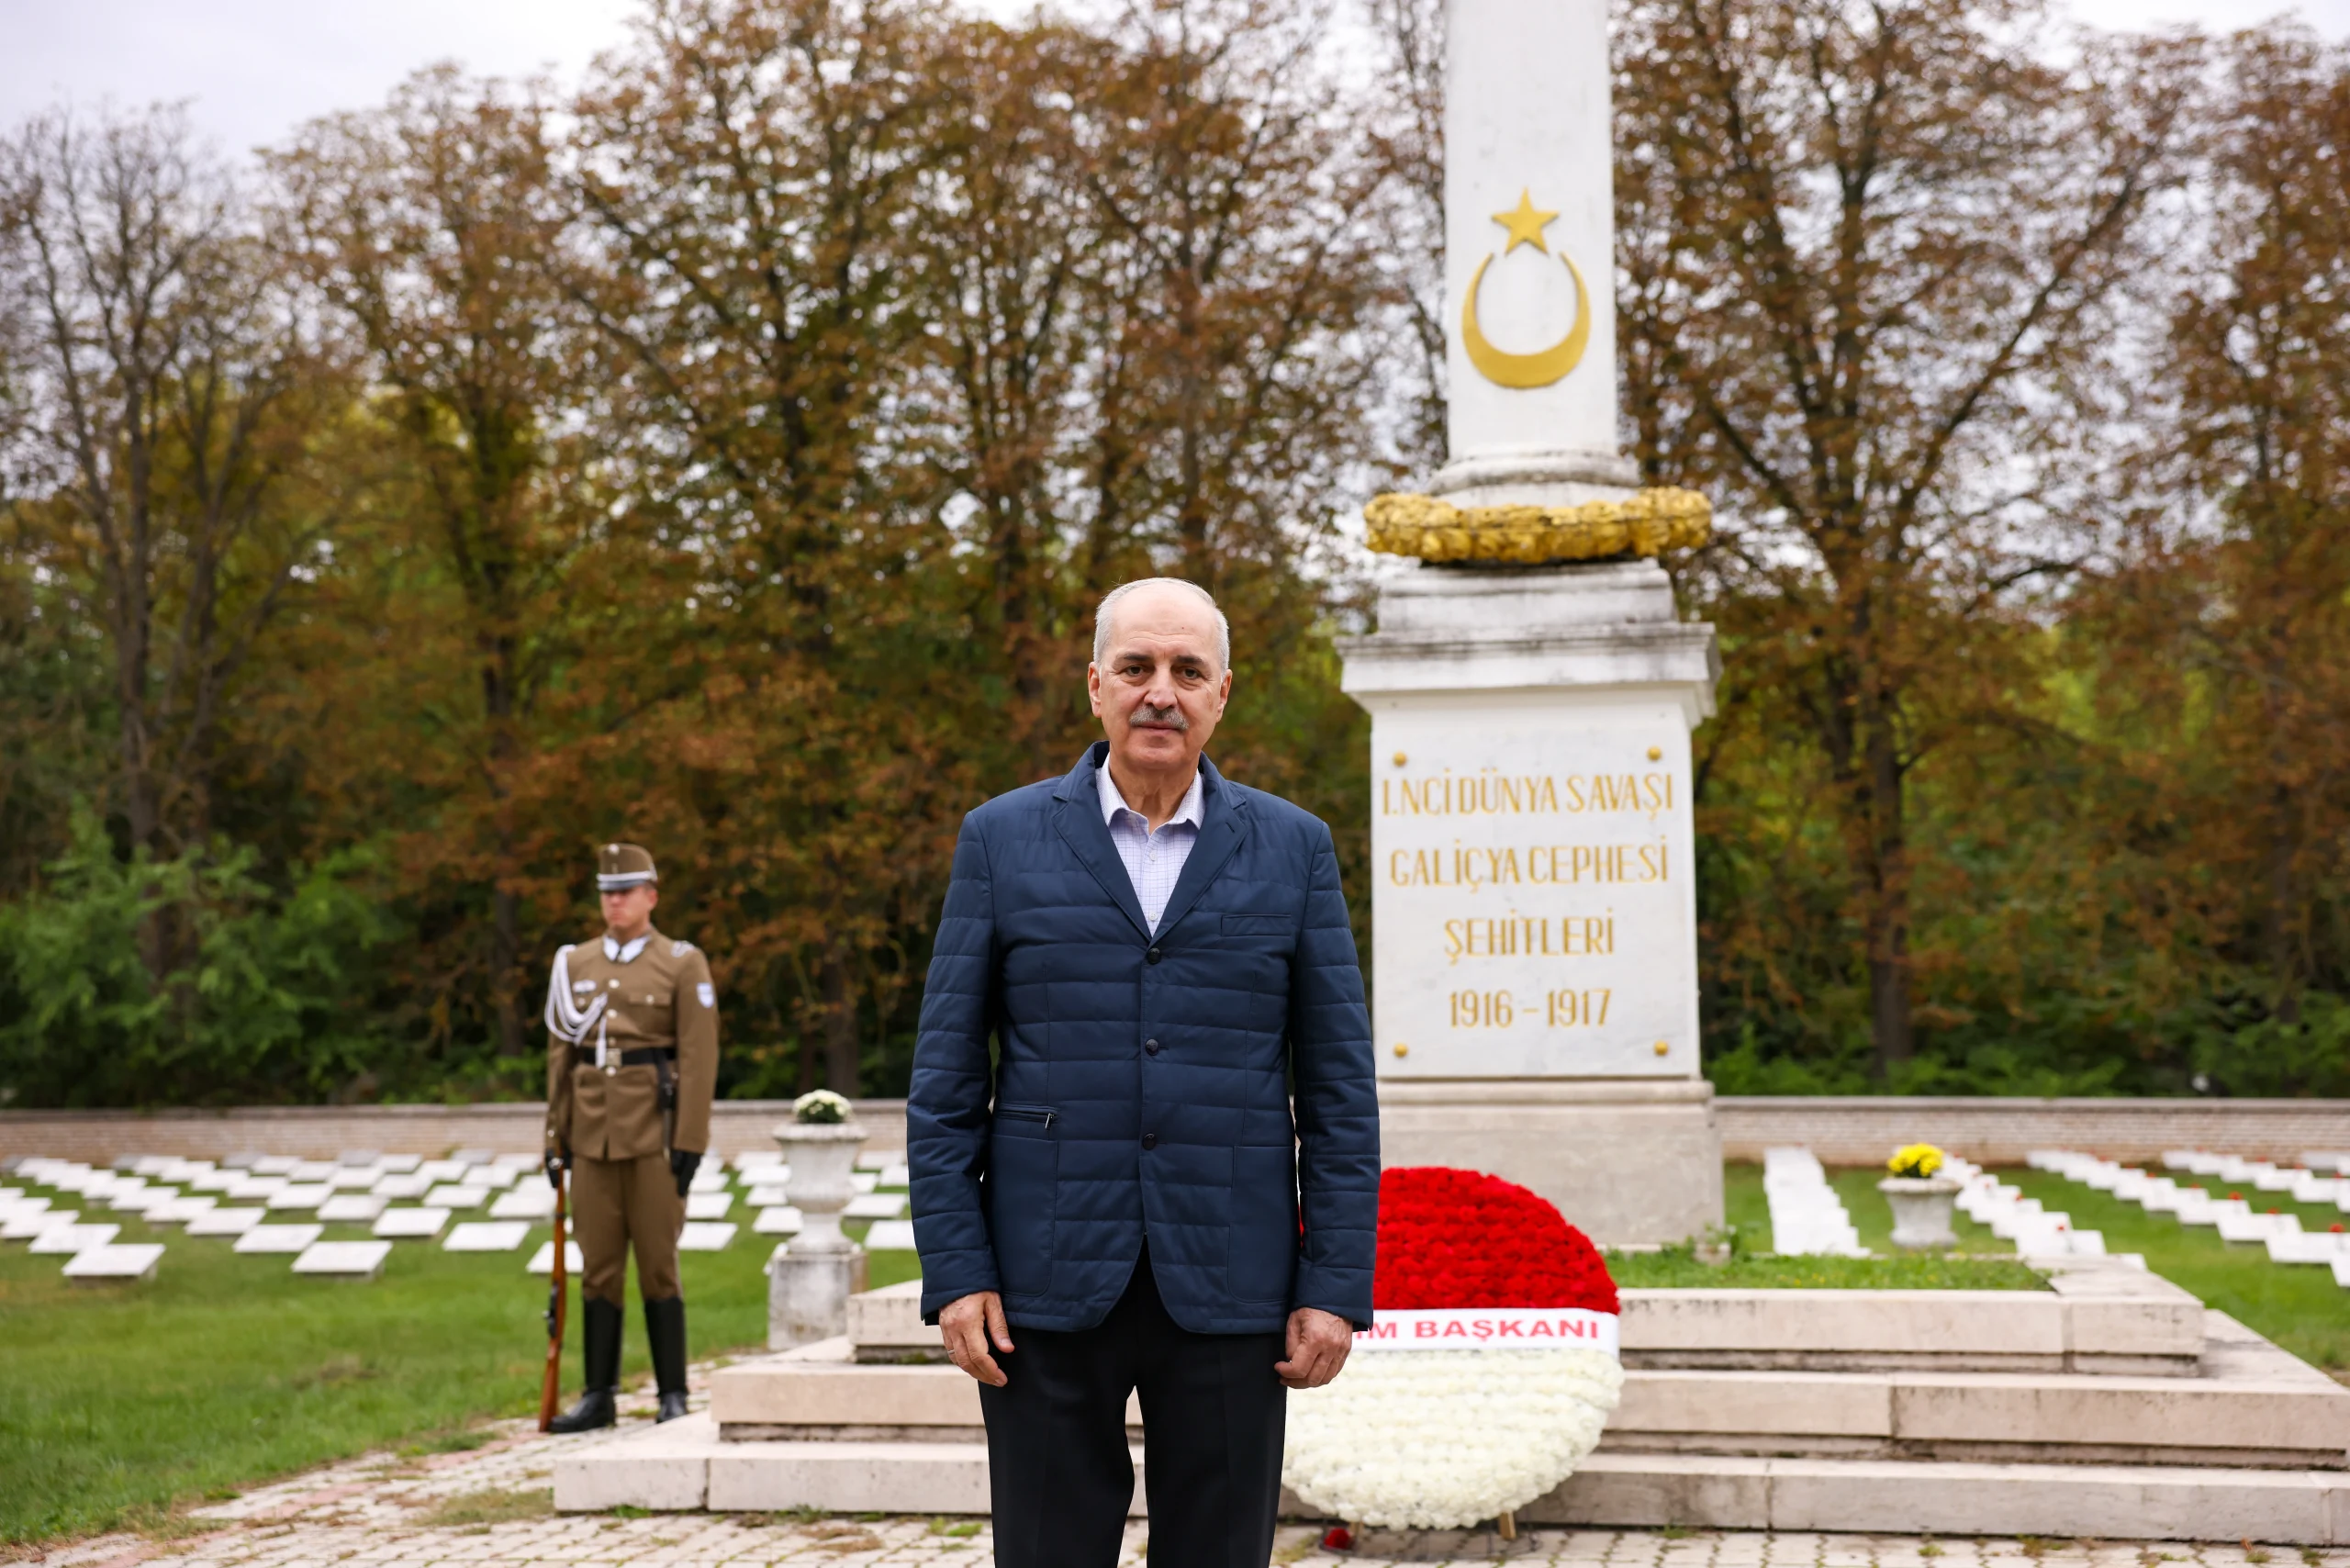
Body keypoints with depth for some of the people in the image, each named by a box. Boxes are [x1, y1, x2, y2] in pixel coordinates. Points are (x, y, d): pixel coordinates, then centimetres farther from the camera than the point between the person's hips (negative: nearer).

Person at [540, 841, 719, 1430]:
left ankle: (673, 1396, 8)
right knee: (598, 1266, 6)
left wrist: (689, 1143, -12)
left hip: (654, 1133, -4)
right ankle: (598, 1396, 13)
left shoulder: (683, 963, -2)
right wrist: (556, 1137, 7)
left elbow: (699, 1058, -6)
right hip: (593, 1134, 4)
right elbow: (560, 1055, 12)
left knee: (658, 1266, -1)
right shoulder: (575, 963, 11)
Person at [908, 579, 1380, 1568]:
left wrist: (1336, 1288, -3)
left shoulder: (1294, 849, 5)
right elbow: (945, 1084, 3)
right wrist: (955, 1274, -5)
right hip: (1047, 1288, 0)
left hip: (1227, 1291, 1)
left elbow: (1338, 1088, 4)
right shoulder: (1002, 839, 4)